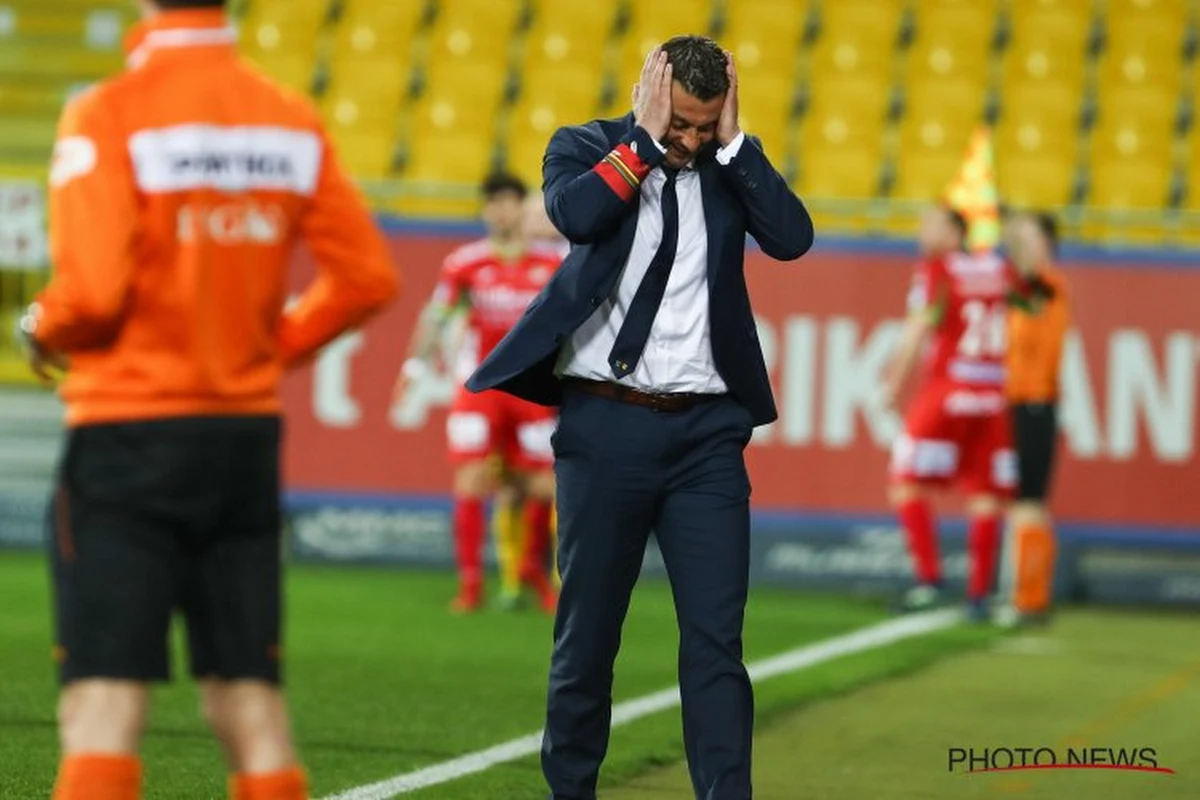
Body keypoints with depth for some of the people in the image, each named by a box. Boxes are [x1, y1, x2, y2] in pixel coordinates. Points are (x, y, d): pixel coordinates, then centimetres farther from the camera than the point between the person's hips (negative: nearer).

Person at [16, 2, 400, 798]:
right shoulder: (293, 122, 4)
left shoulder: (107, 116, -13)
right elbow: (367, 276, 3)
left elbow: (92, 290, -19)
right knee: (250, 701, 11)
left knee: (103, 704, -6)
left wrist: (42, 329, 2)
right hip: (250, 433, 5)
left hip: (129, 433, -5)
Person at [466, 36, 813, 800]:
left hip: (707, 430, 1)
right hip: (606, 424, -1)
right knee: (587, 635, 6)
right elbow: (576, 215, -20)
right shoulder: (587, 149, 2)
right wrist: (646, 138, -13)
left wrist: (731, 141, -7)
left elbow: (793, 237, -8)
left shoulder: (728, 164, 8)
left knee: (717, 638, -4)